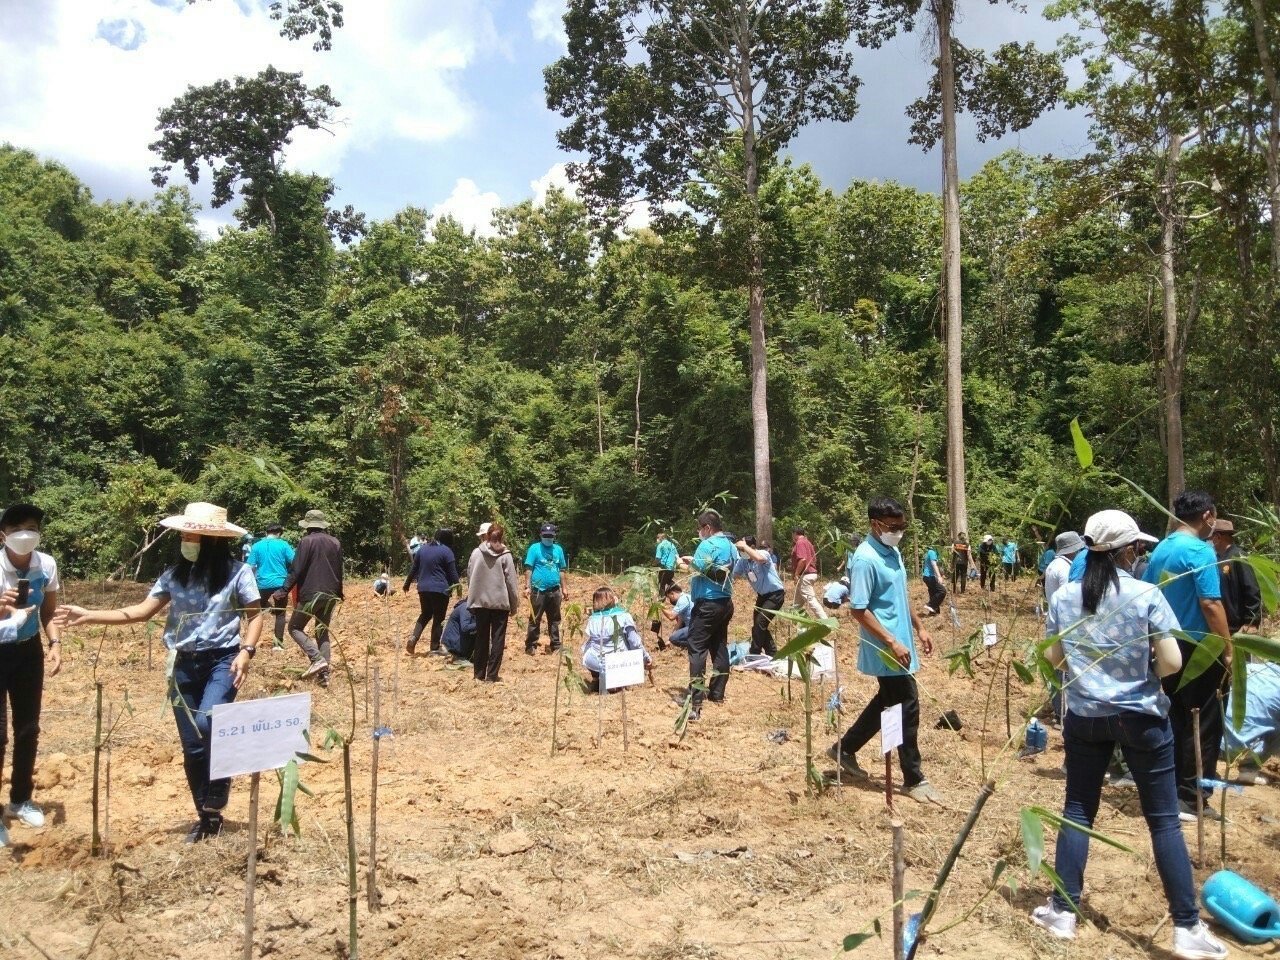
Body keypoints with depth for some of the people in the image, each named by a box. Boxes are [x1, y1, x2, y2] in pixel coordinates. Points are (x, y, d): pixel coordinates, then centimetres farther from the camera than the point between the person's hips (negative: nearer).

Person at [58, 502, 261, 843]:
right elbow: (141, 611, 4)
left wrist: (245, 652, -17)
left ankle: (217, 796, -3)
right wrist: (89, 615, -2)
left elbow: (254, 615, -3)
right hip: (185, 664, 4)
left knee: (207, 723, -27)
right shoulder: (175, 573, 4)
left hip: (222, 660, -4)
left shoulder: (237, 572, -7)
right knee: (192, 747, 7)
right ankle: (207, 816, 24)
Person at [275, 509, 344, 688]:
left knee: (295, 627, 7)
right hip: (331, 595, 6)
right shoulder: (335, 543, 11)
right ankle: (324, 673, 4)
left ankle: (317, 659, -11)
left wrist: (282, 592, -11)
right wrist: (339, 594, 29)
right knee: (324, 632, 12)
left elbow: (296, 571, -13)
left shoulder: (307, 541, -7)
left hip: (311, 593, -6)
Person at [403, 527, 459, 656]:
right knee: (439, 618, 4)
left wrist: (407, 583, 26)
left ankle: (413, 638, 2)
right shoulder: (446, 551, -8)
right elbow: (452, 573, -7)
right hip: (440, 590, -6)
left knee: (425, 615, 21)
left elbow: (414, 568, 15)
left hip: (423, 588, 6)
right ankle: (434, 648, 6)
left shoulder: (423, 548, 9)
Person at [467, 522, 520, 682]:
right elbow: (511, 582, -6)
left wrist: (472, 601, 14)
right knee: (498, 639, 5)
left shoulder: (476, 553, -2)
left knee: (481, 638, 13)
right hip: (500, 603, -2)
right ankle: (491, 675, 2)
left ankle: (479, 674, 17)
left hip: (480, 602, 2)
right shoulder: (505, 556, -7)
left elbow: (470, 578, 3)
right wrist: (514, 604, 4)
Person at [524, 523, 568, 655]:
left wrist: (564, 588, 14)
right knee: (535, 619, 0)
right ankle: (530, 646, 6)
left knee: (554, 619, 11)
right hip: (539, 590, -4)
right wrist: (528, 587, -13)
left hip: (555, 590, 4)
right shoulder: (534, 548, -3)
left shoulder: (558, 549, 9)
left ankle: (555, 646, 18)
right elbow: (529, 569, -6)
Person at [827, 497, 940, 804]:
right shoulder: (866, 559, -20)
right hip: (887, 649, -10)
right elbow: (859, 610, -21)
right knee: (907, 706, -2)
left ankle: (845, 749, 31)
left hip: (901, 642, 10)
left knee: (888, 701, 18)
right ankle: (913, 779, 11)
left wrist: (919, 628, 19)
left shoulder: (893, 552, 9)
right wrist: (892, 643, -23)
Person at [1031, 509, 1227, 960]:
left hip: (1084, 717, 3)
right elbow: (1172, 663, -14)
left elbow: (1054, 658, 3)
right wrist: (1145, 669, 6)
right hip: (1141, 717, -3)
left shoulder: (1063, 597, -4)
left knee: (1077, 812, 12)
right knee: (1164, 820, 8)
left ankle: (1063, 911, 18)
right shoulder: (1146, 595, -13)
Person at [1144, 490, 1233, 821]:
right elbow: (1210, 604, -21)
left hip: (1170, 646, 8)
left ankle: (1172, 789, 22)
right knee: (1203, 725, 1)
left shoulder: (1160, 549, 9)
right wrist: (1228, 649, -15)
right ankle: (1191, 797, 4)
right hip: (1198, 648, -8)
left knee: (1176, 720, 15)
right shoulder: (1200, 550, -15)